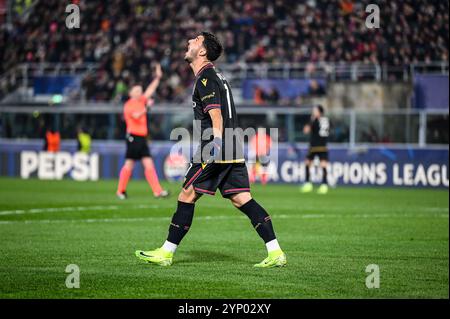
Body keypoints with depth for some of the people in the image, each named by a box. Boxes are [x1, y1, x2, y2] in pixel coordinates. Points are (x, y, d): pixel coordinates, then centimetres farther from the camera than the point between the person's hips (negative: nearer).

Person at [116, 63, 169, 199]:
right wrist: (146, 107, -23)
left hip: (142, 138, 7)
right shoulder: (129, 105, -6)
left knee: (149, 164, -1)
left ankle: (157, 191, -8)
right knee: (129, 165, -4)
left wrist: (158, 77, 15)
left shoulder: (141, 101, 16)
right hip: (133, 137, -7)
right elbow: (136, 115, -22)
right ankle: (121, 191, 7)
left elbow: (150, 90, 20)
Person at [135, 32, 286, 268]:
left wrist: (216, 144, -28)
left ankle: (166, 253, 4)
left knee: (187, 195, -1)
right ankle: (275, 252, -6)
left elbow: (216, 115, -19)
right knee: (242, 199, 3)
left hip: (217, 150, -9)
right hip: (233, 151, 9)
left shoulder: (205, 78, -8)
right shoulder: (215, 76, 22)